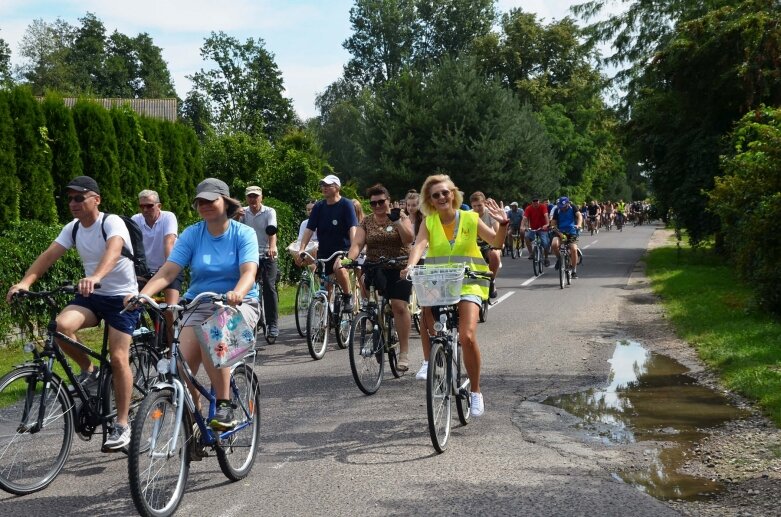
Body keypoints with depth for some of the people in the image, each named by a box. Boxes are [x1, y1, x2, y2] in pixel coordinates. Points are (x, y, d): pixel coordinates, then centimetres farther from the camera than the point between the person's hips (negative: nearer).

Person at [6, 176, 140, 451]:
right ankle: (88, 370, 1)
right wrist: (25, 282, -26)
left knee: (119, 358, -12)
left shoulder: (112, 222, -17)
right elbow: (49, 255, -8)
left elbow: (113, 250, -38)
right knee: (62, 325, -25)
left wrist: (95, 277, -58)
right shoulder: (72, 228, 2)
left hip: (122, 296, -5)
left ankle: (122, 424, -1)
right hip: (90, 295, 5)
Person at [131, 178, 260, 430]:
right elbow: (168, 270, -9)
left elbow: (249, 271, -20)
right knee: (183, 367, -19)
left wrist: (237, 293, -43)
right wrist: (142, 294, -28)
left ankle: (224, 406, -24)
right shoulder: (191, 234, 2)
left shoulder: (243, 234, -4)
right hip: (199, 305, 3)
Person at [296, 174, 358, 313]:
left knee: (340, 269, -34)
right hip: (324, 251, 5)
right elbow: (309, 229, -1)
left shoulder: (346, 204, -7)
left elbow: (352, 228, -17)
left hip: (342, 248, -5)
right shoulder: (319, 207, 4)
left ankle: (347, 297, -11)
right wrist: (301, 249, -13)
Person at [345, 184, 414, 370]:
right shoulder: (366, 222, 8)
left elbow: (409, 239, -10)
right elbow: (357, 244, -4)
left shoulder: (400, 216, 3)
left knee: (399, 306, -13)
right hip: (375, 269, 3)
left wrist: (397, 221, -21)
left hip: (398, 269, -3)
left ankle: (404, 352, -10)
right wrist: (349, 259, -22)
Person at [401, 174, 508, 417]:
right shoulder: (429, 223, 4)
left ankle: (476, 391, 0)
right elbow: (419, 244, -14)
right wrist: (410, 266, -33)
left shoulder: (470, 219, 3)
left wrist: (503, 224, -14)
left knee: (467, 336, -18)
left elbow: (496, 242, 6)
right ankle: (428, 361, -10)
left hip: (468, 284, -1)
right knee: (425, 312, -34)